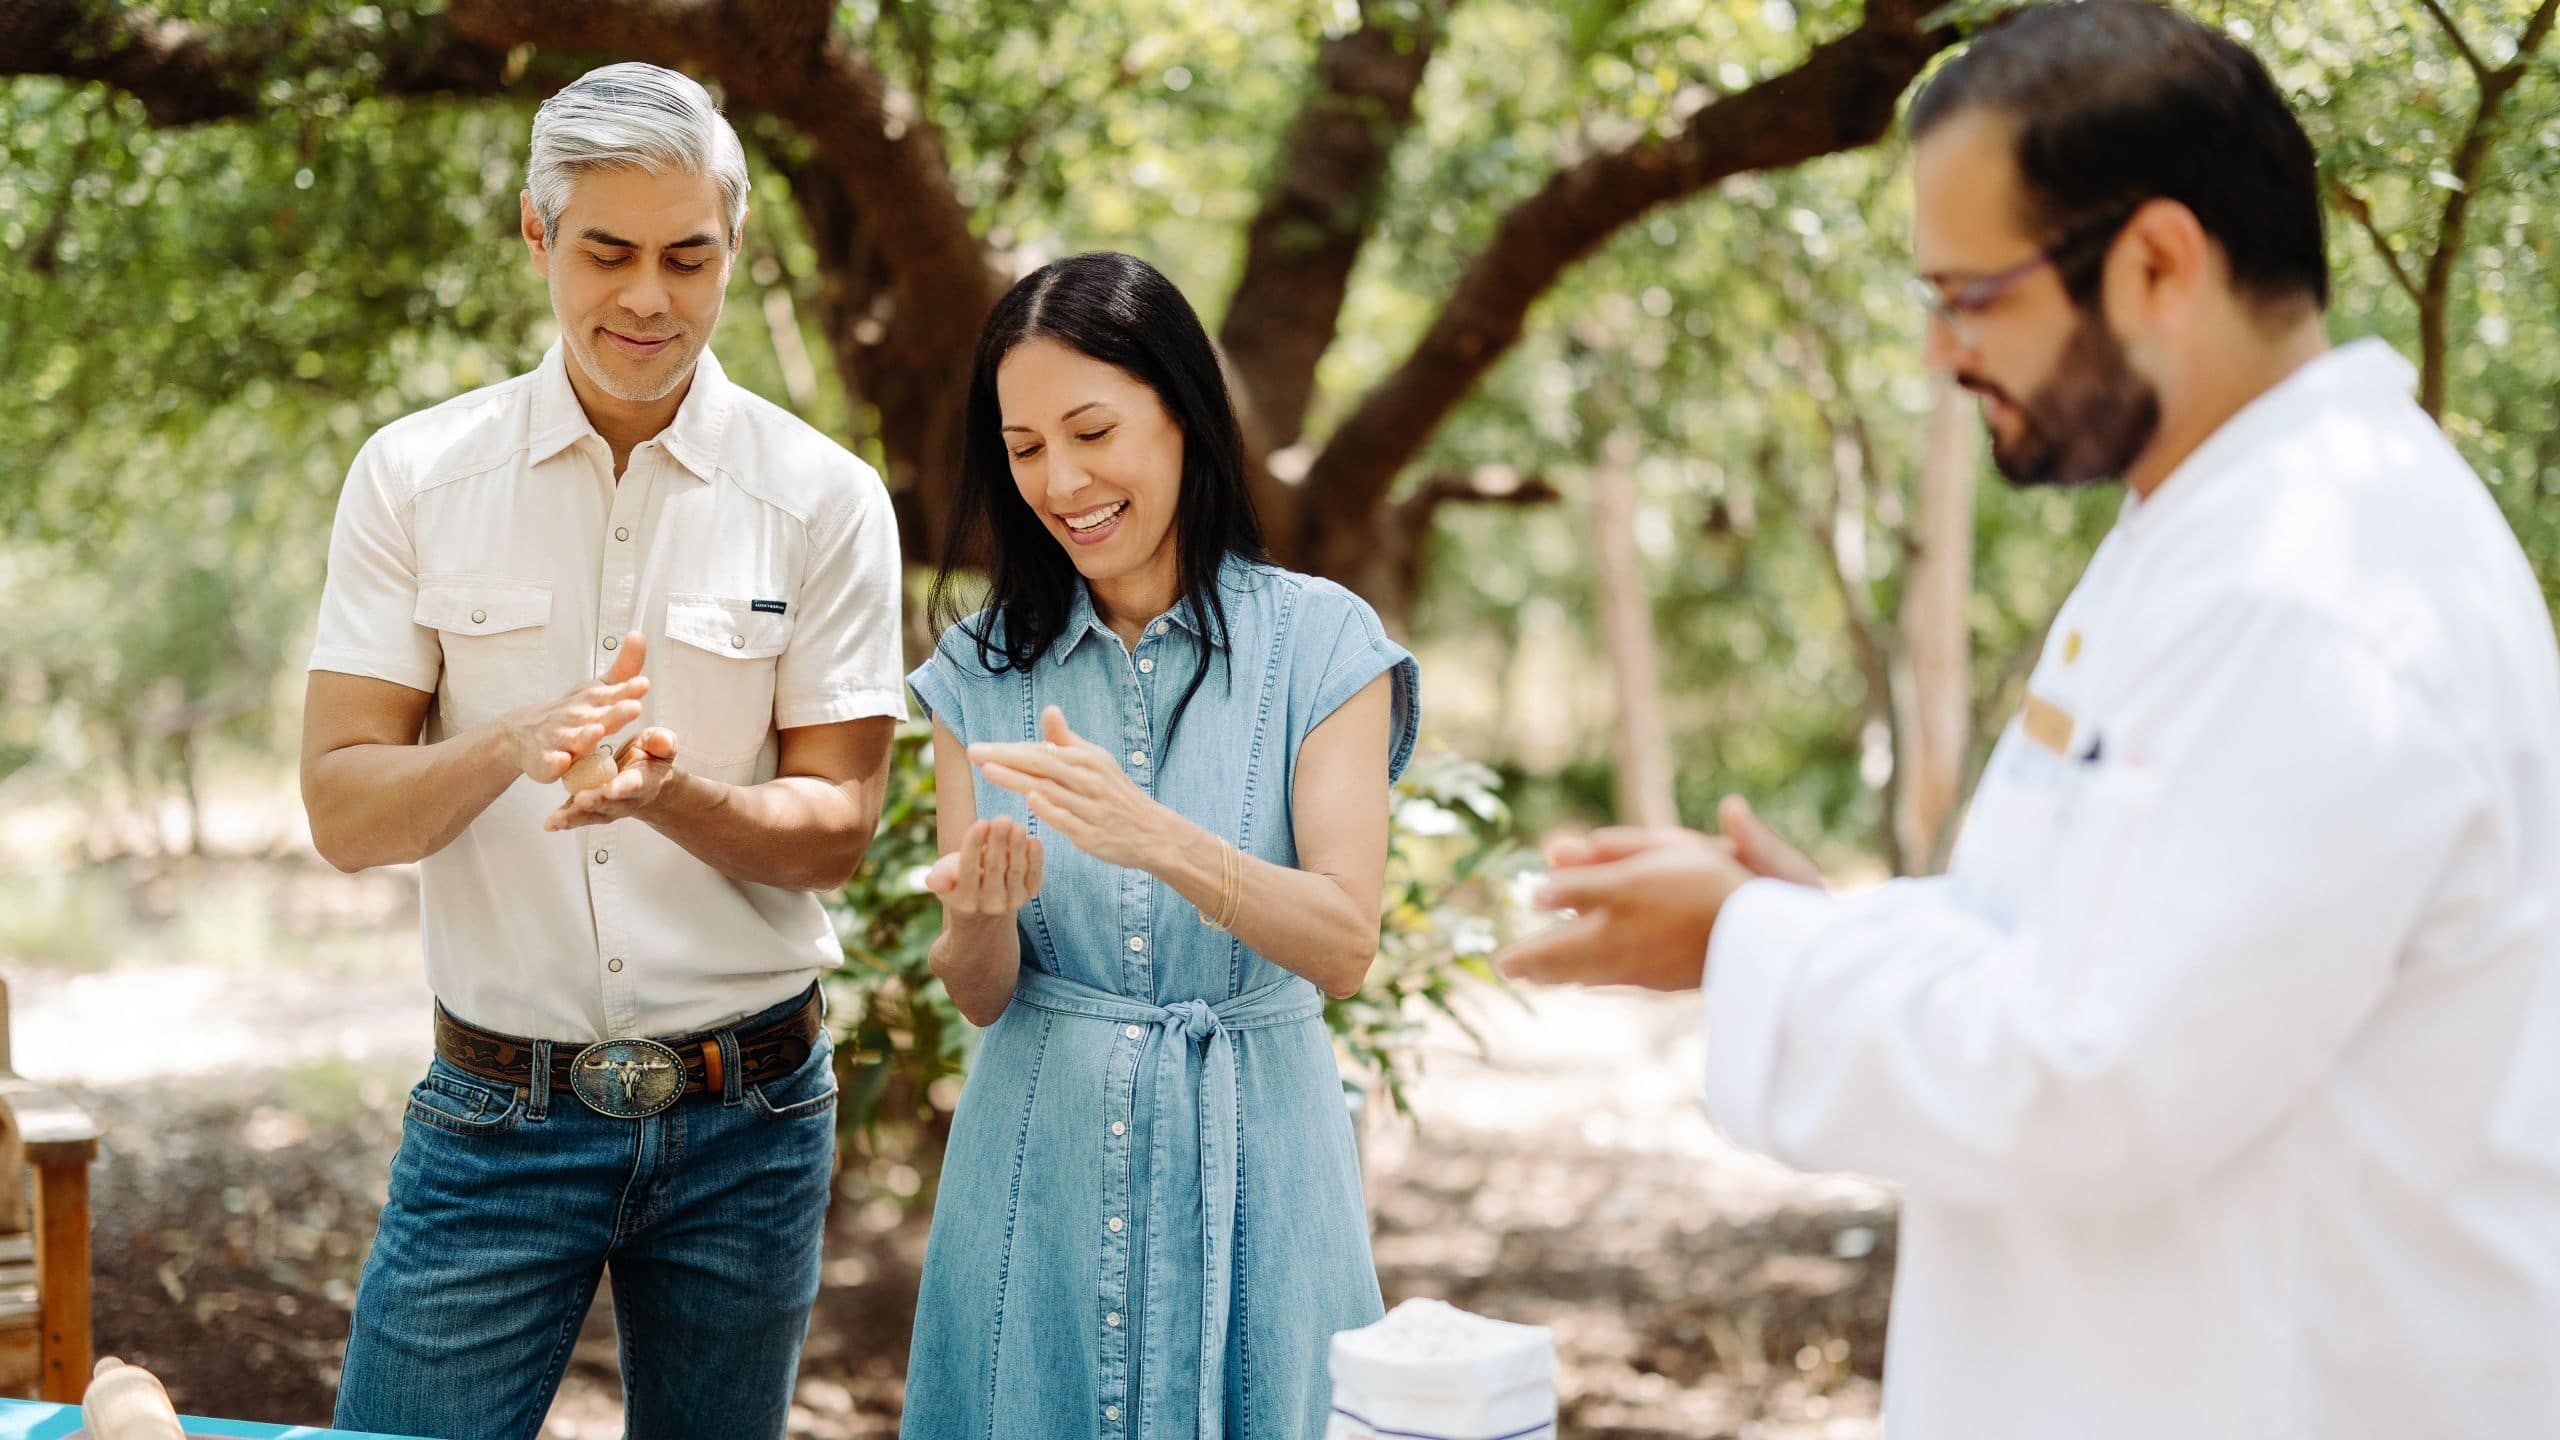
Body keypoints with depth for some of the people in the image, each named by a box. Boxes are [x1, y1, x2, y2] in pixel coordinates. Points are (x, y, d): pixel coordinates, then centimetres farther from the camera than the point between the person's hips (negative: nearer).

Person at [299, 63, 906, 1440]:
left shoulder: (825, 499, -2)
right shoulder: (414, 476, 0)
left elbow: (835, 829, -2)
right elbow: (342, 811, -4)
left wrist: (671, 794, -23)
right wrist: (516, 743, -25)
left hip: (748, 1118, 1)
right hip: (496, 1110, 0)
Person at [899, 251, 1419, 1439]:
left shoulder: (1320, 643, -6)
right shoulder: (982, 670, 2)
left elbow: (1345, 947, -14)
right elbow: (978, 994, 1)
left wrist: (1162, 842, -31)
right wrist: (978, 919, -22)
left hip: (1246, 1160, -2)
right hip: (1043, 1155, 2)